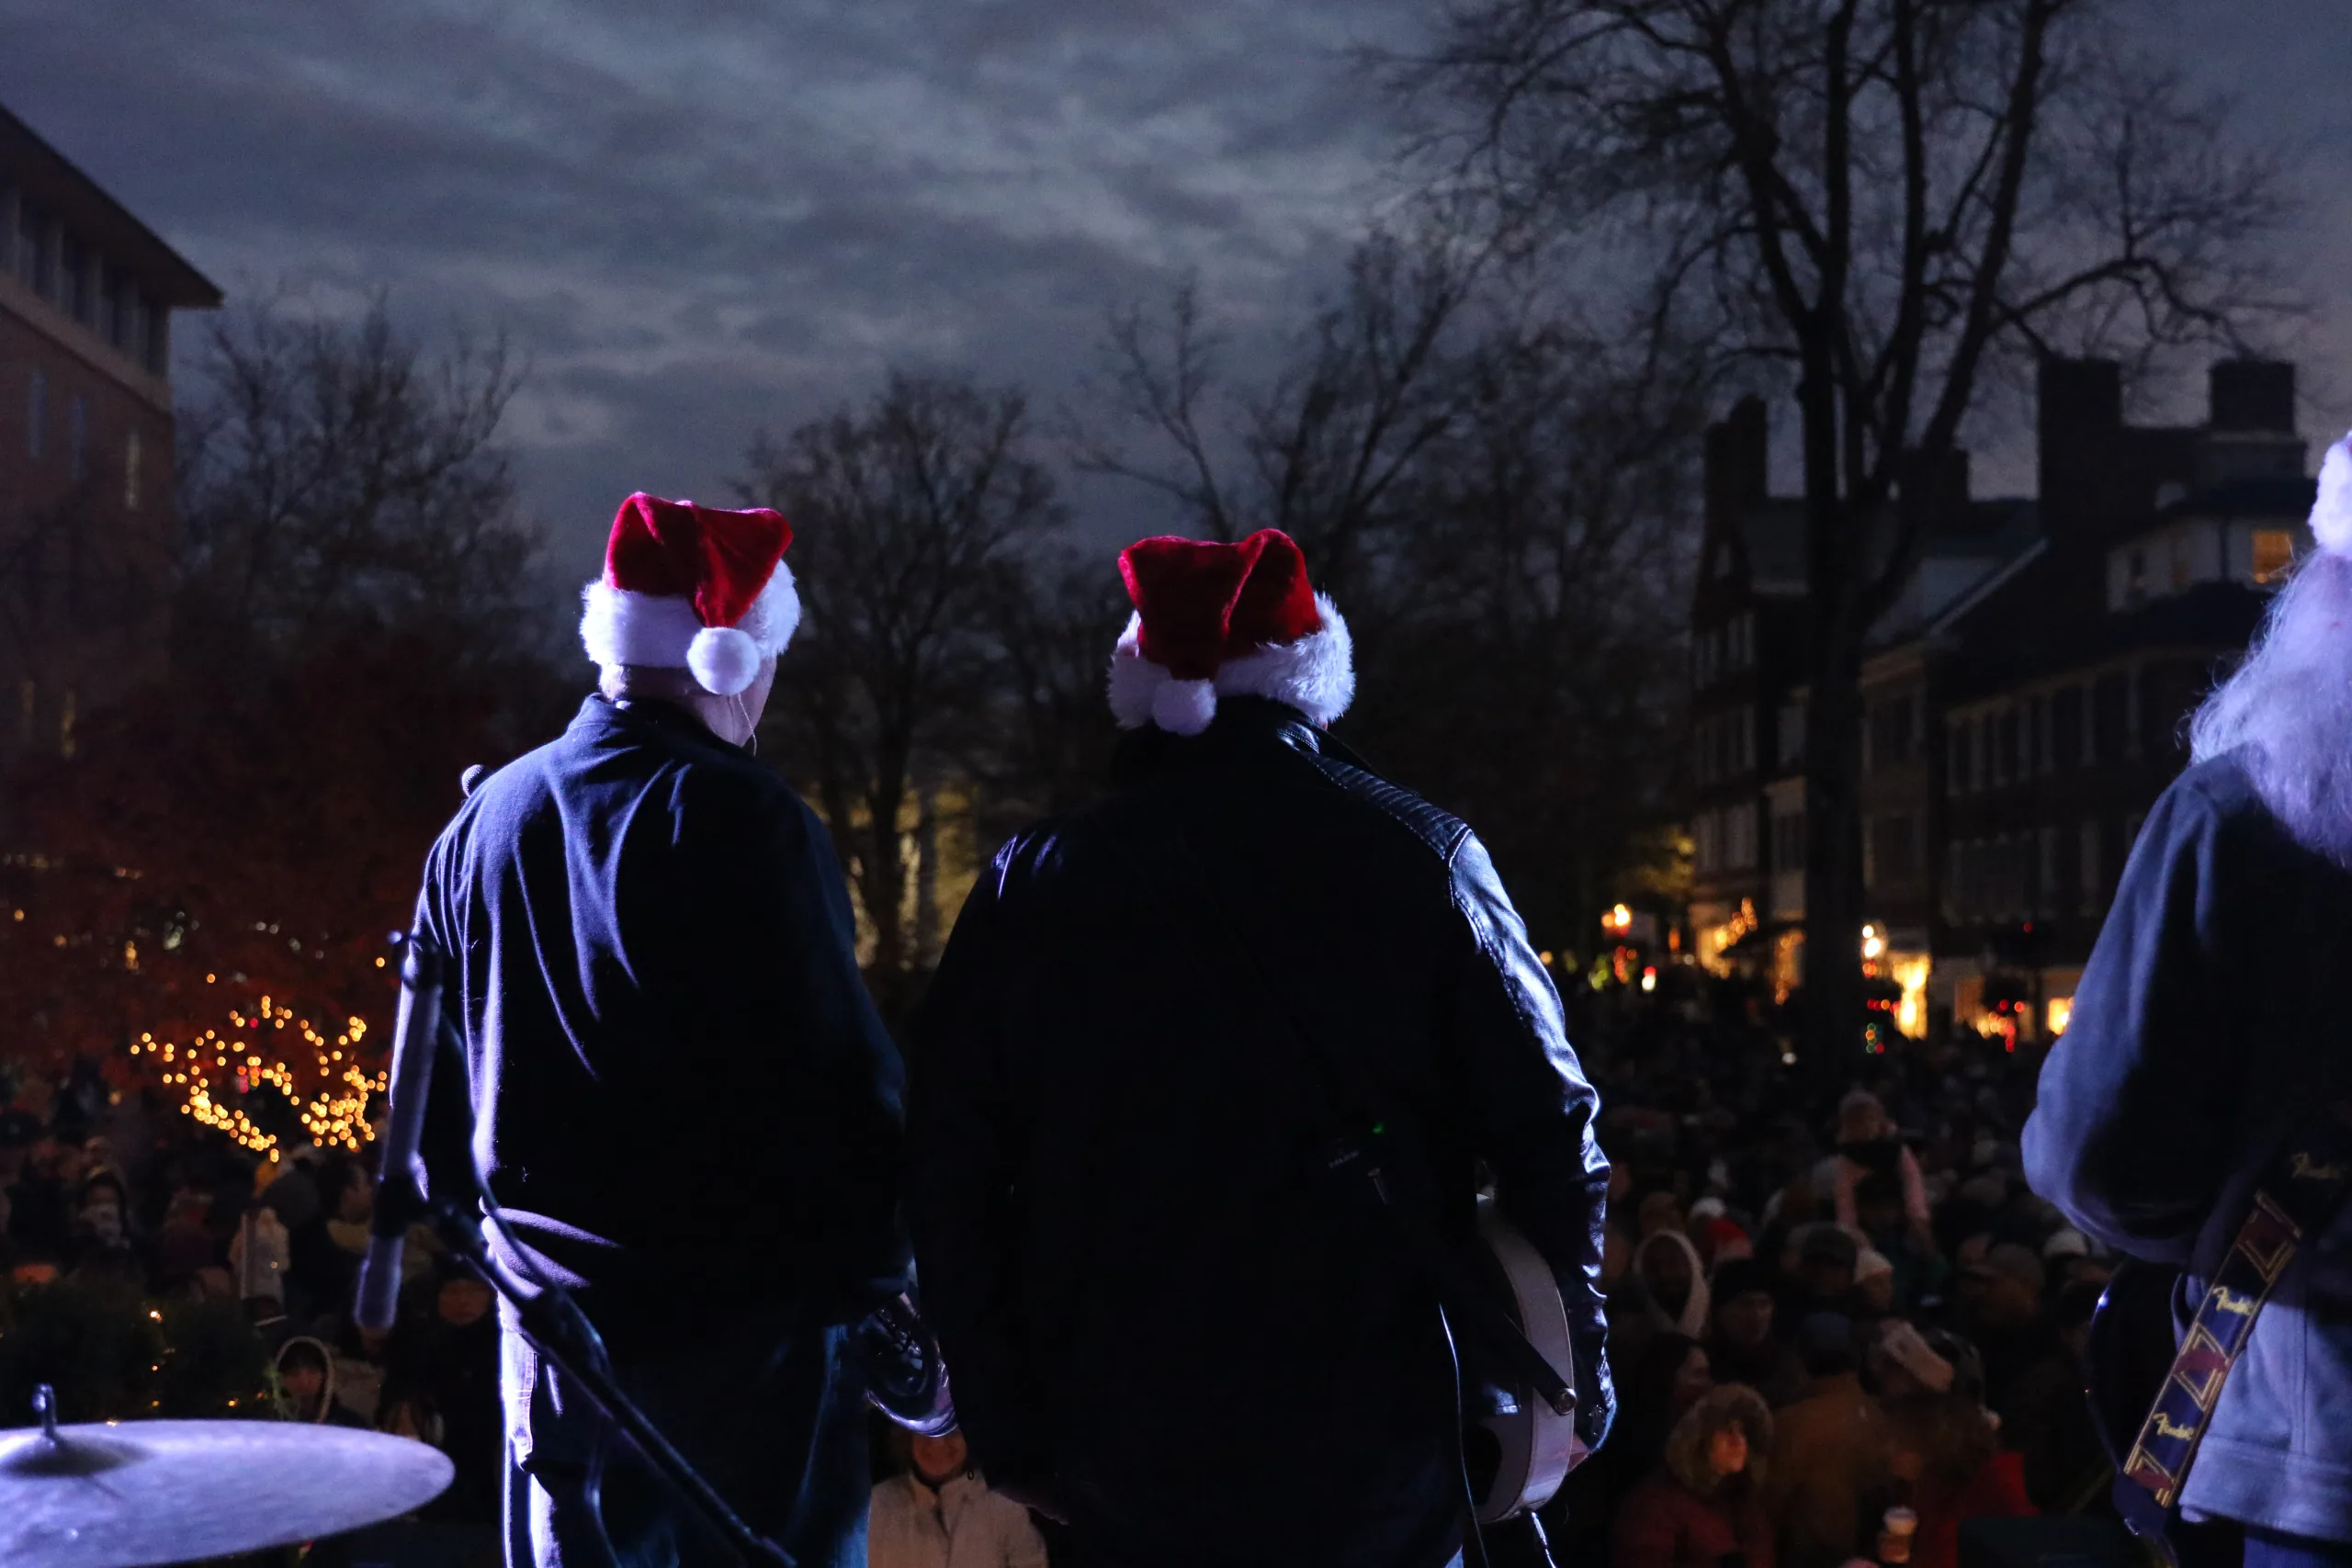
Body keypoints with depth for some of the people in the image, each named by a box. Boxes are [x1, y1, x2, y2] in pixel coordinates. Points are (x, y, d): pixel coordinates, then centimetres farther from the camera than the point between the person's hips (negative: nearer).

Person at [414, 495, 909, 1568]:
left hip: (554, 1324, 6)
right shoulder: (741, 820, -15)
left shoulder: (483, 821, 5)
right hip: (744, 1327, -6)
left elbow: (438, 1075, 13)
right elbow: (839, 1076, -18)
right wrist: (878, 1282, -8)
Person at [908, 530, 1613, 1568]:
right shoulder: (1422, 857, -3)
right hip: (1382, 1465, -1)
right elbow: (1551, 1135, -6)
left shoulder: (1032, 880, 1)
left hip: (1126, 1462, 1)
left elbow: (947, 1174, 1)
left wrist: (1009, 1432, 8)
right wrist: (1575, 1384, 4)